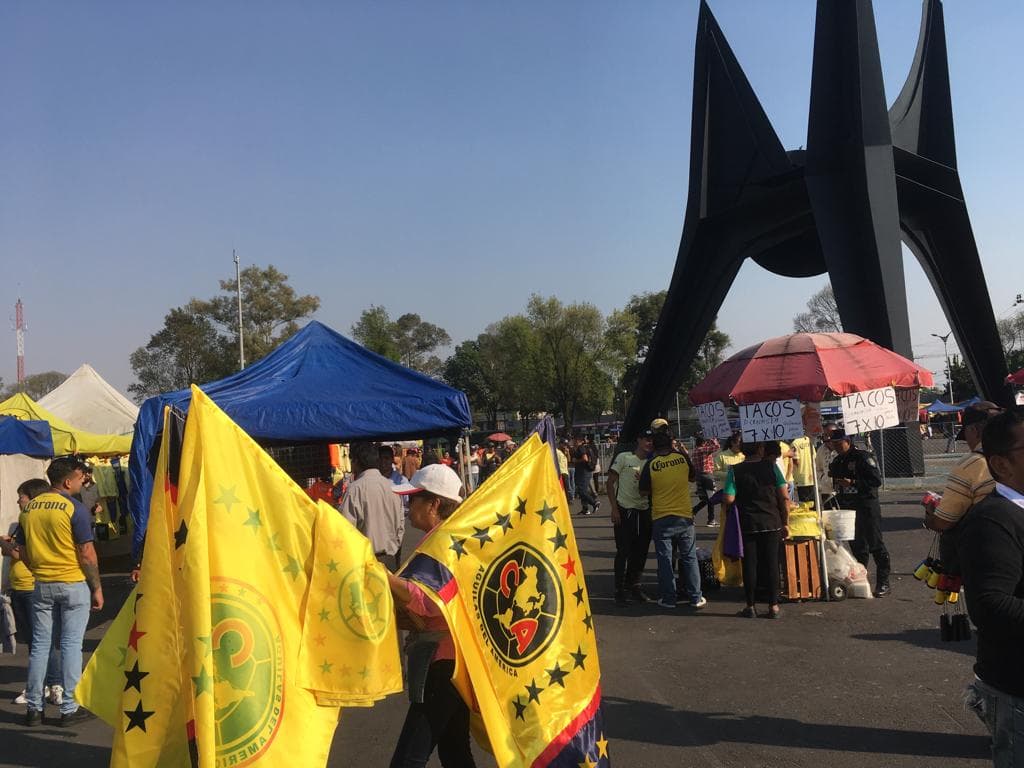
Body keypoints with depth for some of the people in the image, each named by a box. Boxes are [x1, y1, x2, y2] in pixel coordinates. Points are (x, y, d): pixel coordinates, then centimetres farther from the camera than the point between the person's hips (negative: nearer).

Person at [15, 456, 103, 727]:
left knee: (39, 645, 11)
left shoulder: (28, 509, 5)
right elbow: (87, 554, -14)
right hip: (74, 584, -5)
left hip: (42, 586, 5)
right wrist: (97, 588, -5)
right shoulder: (75, 509, -13)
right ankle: (69, 709, 6)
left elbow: (22, 552, 11)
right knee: (71, 645, 1)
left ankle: (34, 708, 17)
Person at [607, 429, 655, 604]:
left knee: (641, 552, 9)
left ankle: (634, 586, 24)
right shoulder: (623, 457, -3)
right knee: (623, 552, -2)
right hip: (624, 510, -5)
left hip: (644, 511, 5)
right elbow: (610, 483, -4)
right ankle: (620, 590, 8)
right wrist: (614, 508, -10)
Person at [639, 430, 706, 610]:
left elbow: (644, 491, -5)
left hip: (661, 518, -2)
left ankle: (668, 598, 11)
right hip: (684, 516, 2)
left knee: (664, 559, 8)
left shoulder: (651, 464, -10)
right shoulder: (682, 457, -4)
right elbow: (692, 477, 13)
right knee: (689, 557, 10)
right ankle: (695, 598, 13)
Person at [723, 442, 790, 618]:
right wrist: (785, 523, 5)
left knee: (750, 564, 7)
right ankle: (773, 606, 11)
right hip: (772, 523, 0)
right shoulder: (771, 466, -2)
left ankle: (751, 607, 12)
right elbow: (784, 498, -4)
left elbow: (728, 499, -12)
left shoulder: (735, 471, -5)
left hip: (747, 525, 0)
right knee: (772, 564, 7)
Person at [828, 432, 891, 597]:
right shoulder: (836, 462, 14)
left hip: (866, 506, -7)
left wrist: (853, 483, -21)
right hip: (847, 508, 7)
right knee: (857, 546, 12)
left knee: (875, 544, -4)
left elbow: (876, 480, -16)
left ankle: (883, 582, 1)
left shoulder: (863, 457, -9)